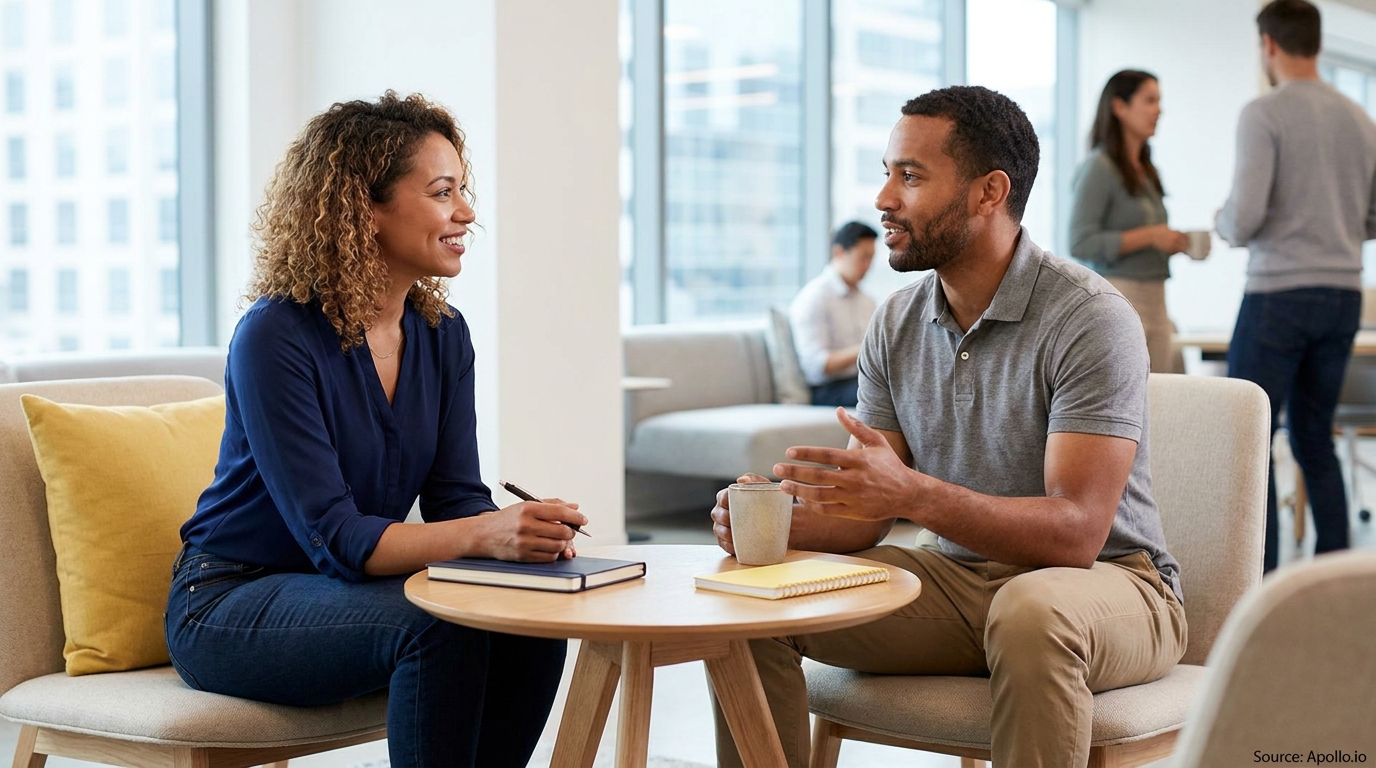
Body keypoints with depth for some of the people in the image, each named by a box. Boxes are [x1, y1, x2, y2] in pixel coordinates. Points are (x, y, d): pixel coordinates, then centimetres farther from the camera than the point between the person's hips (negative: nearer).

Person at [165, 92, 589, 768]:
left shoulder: (442, 334, 2)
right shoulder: (275, 338, -20)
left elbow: (456, 498, -3)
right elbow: (332, 535, -26)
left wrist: (523, 530, -27)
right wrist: (483, 534, -41)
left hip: (344, 590, 6)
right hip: (228, 605, -6)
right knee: (439, 626, -31)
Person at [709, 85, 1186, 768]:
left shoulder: (1089, 319, -17)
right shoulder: (895, 324, 4)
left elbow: (1076, 531, -26)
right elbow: (861, 514, 3)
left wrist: (916, 495, -40)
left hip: (1105, 582, -5)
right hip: (955, 576, 6)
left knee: (1030, 613, -40)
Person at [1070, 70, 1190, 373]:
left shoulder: (1145, 171, 18)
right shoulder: (1099, 168, -7)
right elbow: (1081, 244, -16)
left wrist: (1172, 244, 8)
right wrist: (1149, 236, -16)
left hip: (1153, 300, 8)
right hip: (1119, 295, -8)